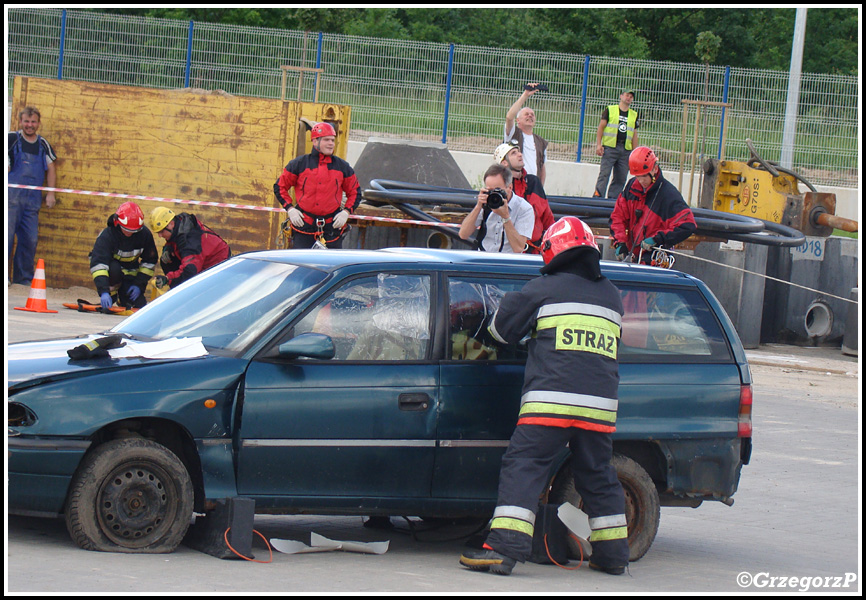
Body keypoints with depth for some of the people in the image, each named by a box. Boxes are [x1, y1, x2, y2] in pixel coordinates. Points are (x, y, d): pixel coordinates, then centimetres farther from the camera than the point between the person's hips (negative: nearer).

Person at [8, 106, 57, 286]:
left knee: (30, 240, 3)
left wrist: (50, 193, 10)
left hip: (33, 200, 4)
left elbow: (50, 169, 20)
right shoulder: (12, 139, 3)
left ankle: (24, 279, 13)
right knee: (7, 235, -10)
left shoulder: (43, 145, 15)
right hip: (12, 196, -4)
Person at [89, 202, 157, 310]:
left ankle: (122, 297, 24)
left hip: (131, 273, 3)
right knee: (114, 269, -39)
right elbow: (97, 263, -41)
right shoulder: (107, 235, -32)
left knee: (140, 305, -10)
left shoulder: (145, 234, -19)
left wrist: (139, 284, -13)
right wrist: (103, 291, -53)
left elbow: (150, 261, -5)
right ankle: (111, 297, -12)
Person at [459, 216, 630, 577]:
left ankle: (505, 548, -19)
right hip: (600, 405, 5)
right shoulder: (610, 295, 17)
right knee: (597, 475, 16)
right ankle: (612, 553, 20)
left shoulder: (545, 288, 3)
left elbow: (501, 328, 10)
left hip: (551, 401, -5)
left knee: (523, 468, -7)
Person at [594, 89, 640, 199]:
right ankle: (597, 197, -12)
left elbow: (634, 135, 16)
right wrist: (598, 145, -7)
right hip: (610, 147, -4)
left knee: (621, 177, 2)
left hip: (626, 150, 4)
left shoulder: (634, 115, 15)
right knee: (604, 174, -11)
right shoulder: (610, 110, 5)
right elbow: (601, 127, 3)